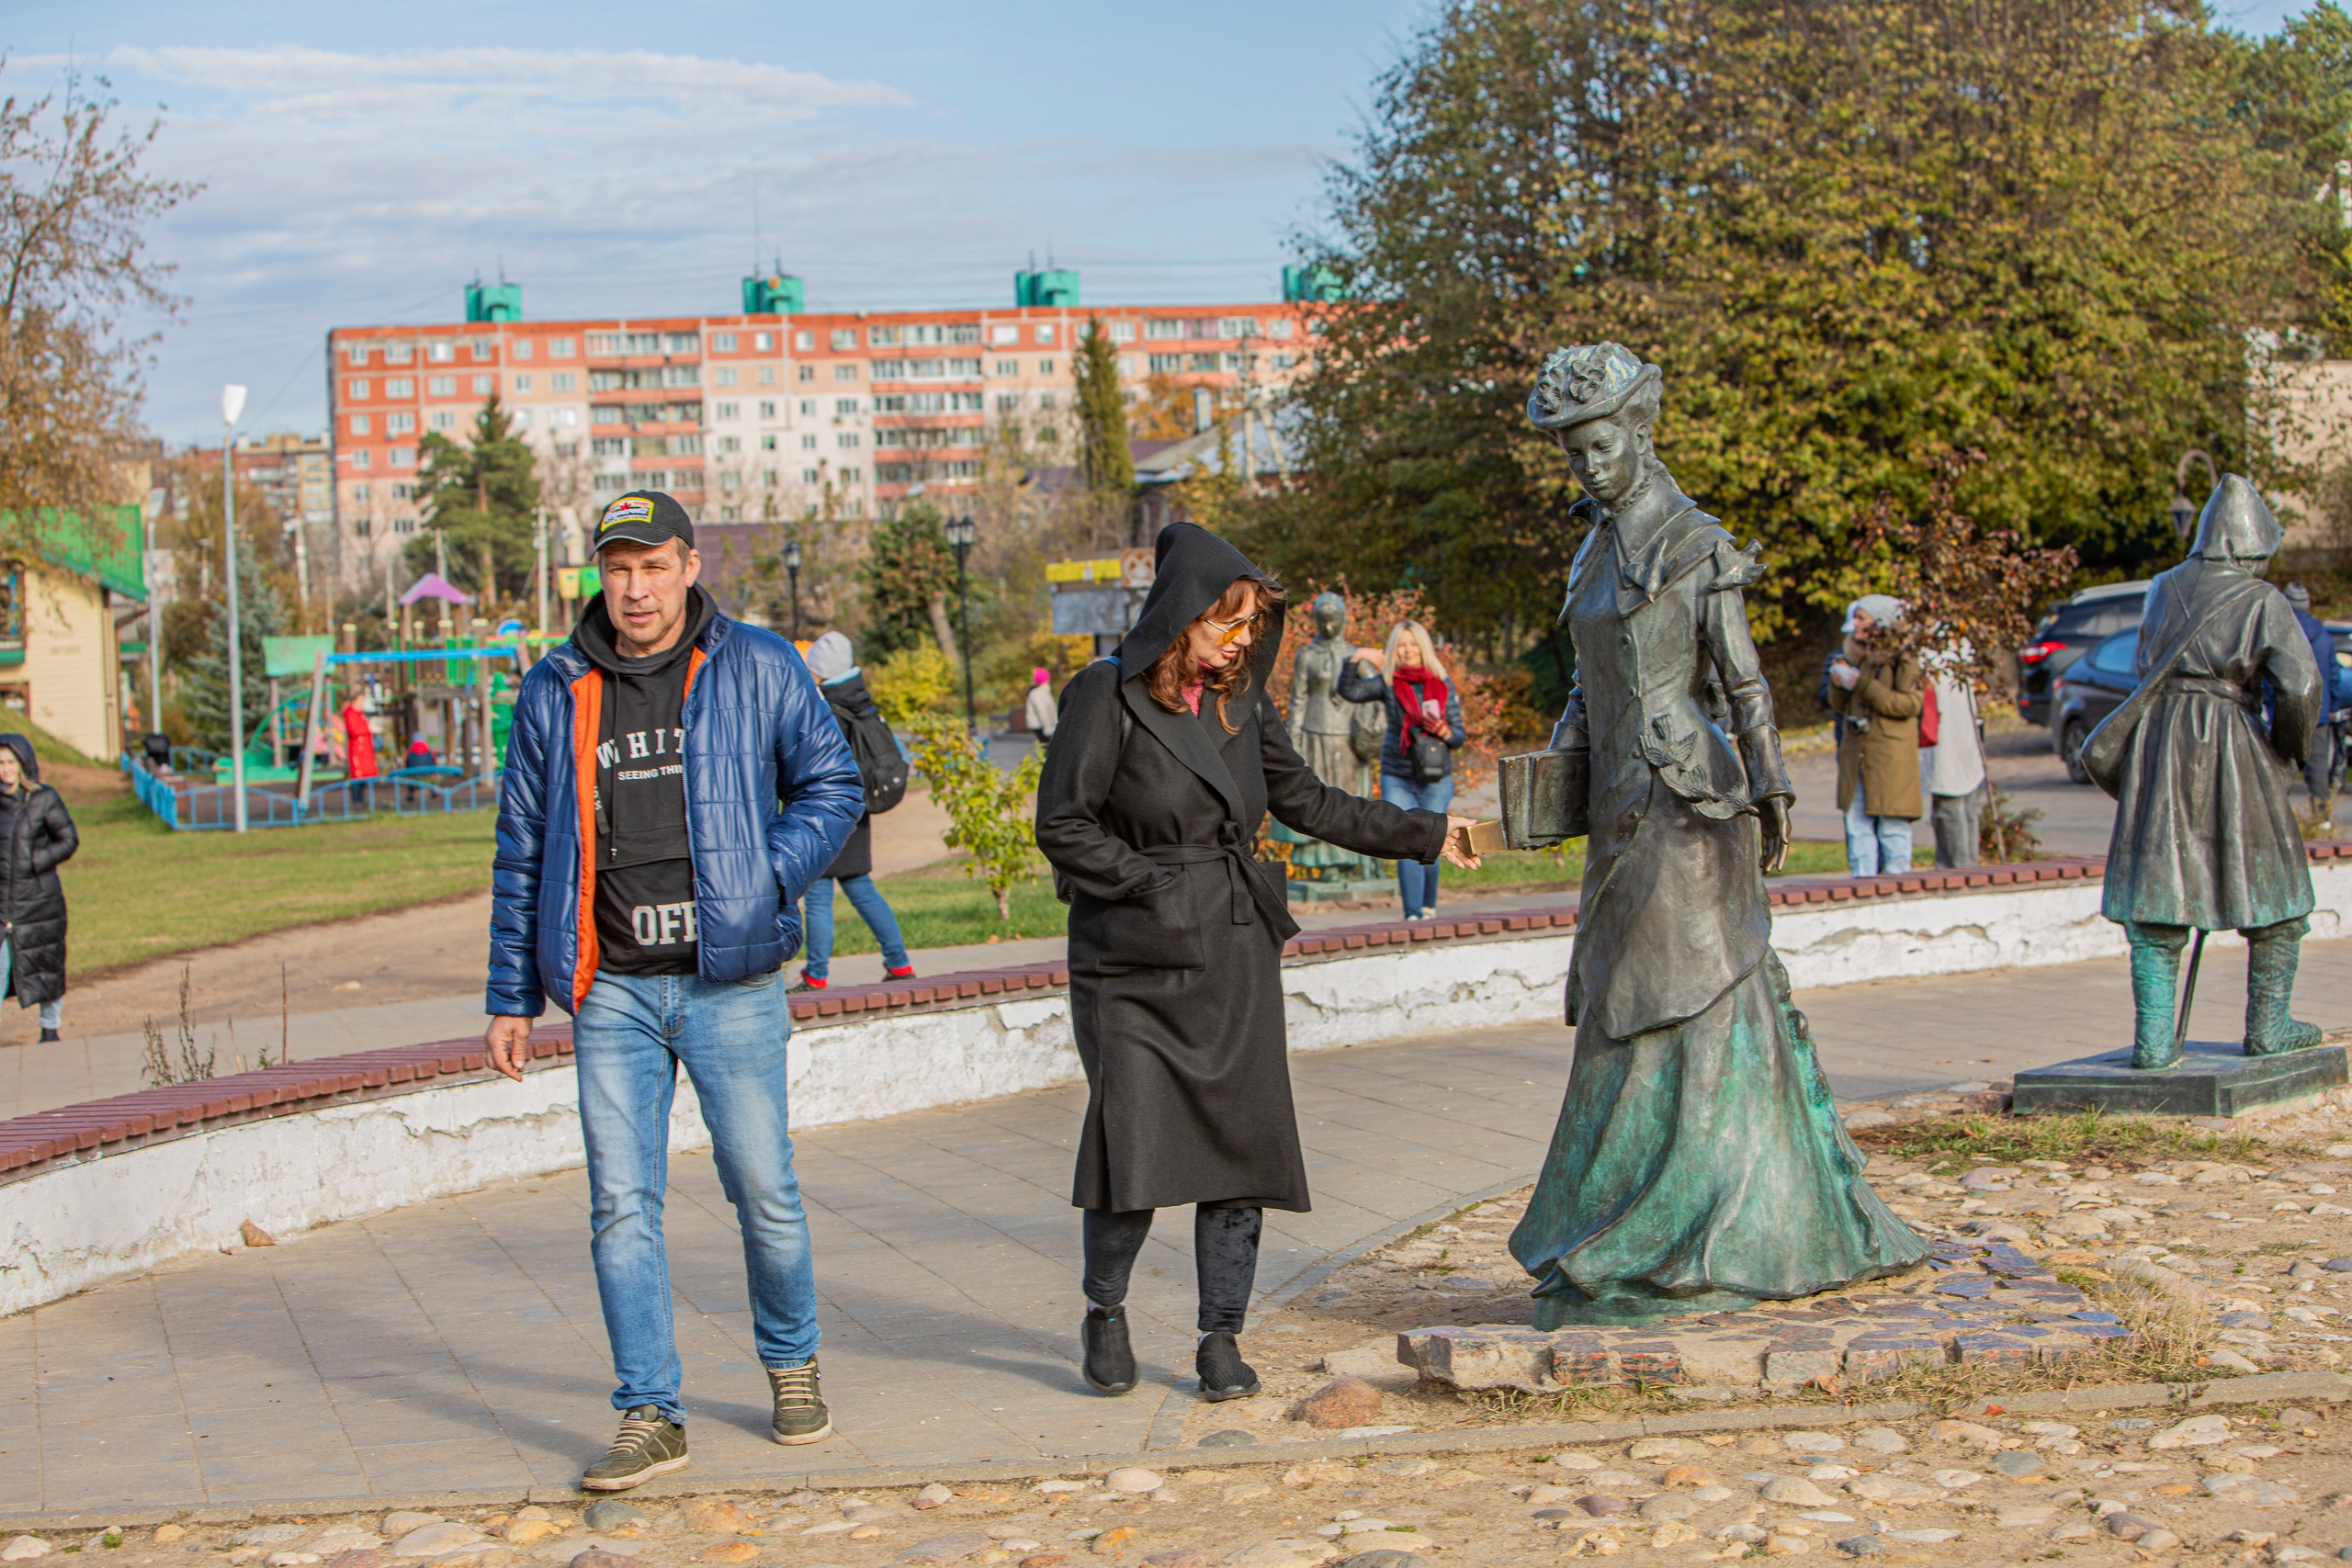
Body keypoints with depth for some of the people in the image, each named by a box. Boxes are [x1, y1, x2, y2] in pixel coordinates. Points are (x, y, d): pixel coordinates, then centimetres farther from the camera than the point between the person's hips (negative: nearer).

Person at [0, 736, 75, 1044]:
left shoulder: (44, 799, -4)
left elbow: (69, 840, -1)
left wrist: (34, 862, -12)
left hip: (39, 899, -2)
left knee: (45, 964, 9)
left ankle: (50, 1028, 24)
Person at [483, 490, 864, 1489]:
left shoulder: (758, 670, 2)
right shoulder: (555, 695, 7)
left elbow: (834, 783, 8)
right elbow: (521, 853, 12)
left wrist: (770, 882, -7)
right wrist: (511, 997, 10)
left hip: (729, 982, -2)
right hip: (609, 991, 2)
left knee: (762, 1187, 4)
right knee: (621, 1203, -1)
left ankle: (791, 1362, 28)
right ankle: (650, 1417, 6)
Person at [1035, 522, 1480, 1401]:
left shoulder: (1241, 703, 11)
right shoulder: (1108, 696, -7)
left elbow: (1305, 801, 21)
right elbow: (1061, 824, -8)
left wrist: (1423, 834, 22)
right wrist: (1154, 884, -12)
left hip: (1235, 959, 5)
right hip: (1137, 963, -5)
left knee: (1242, 1142, 0)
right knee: (1134, 1145, -8)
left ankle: (1221, 1338, 11)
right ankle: (1105, 1313, 18)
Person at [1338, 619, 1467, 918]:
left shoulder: (1443, 685, 3)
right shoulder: (1388, 683, 1)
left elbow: (1460, 735, 4)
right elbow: (1349, 691, -11)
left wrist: (1442, 730, -16)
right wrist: (1358, 659, -22)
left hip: (1435, 780, 1)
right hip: (1398, 778, -1)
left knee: (1428, 850, 6)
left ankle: (1428, 907, 30)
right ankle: (1413, 915, -9)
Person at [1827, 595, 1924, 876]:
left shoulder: (1902, 658, -5)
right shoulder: (1856, 656, 14)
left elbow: (1910, 704, -16)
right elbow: (1839, 707, 20)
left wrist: (1863, 685, -17)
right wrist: (1838, 683, -2)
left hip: (1891, 755, -6)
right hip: (1855, 753, 6)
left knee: (1892, 826, -4)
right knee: (1857, 823, 5)